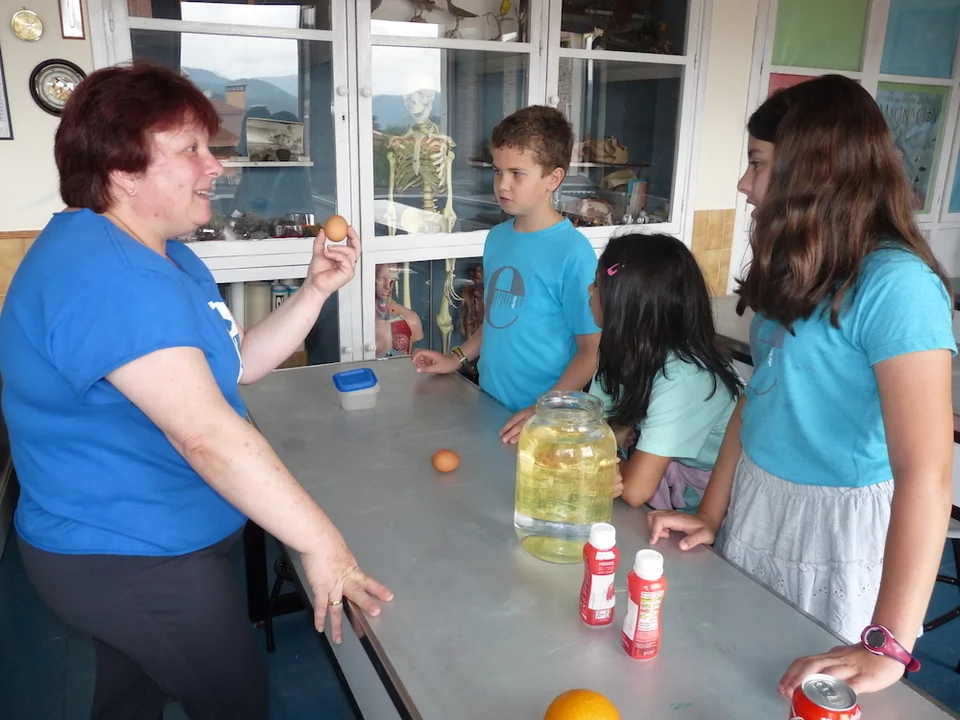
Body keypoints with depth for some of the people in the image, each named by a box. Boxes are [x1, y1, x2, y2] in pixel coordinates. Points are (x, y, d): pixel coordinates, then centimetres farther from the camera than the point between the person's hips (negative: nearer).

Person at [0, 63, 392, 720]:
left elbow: (238, 363, 7)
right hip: (133, 563, -10)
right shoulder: (106, 277, -29)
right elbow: (206, 433, -35)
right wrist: (322, 543, -32)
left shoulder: (162, 255, 8)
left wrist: (316, 289, -4)